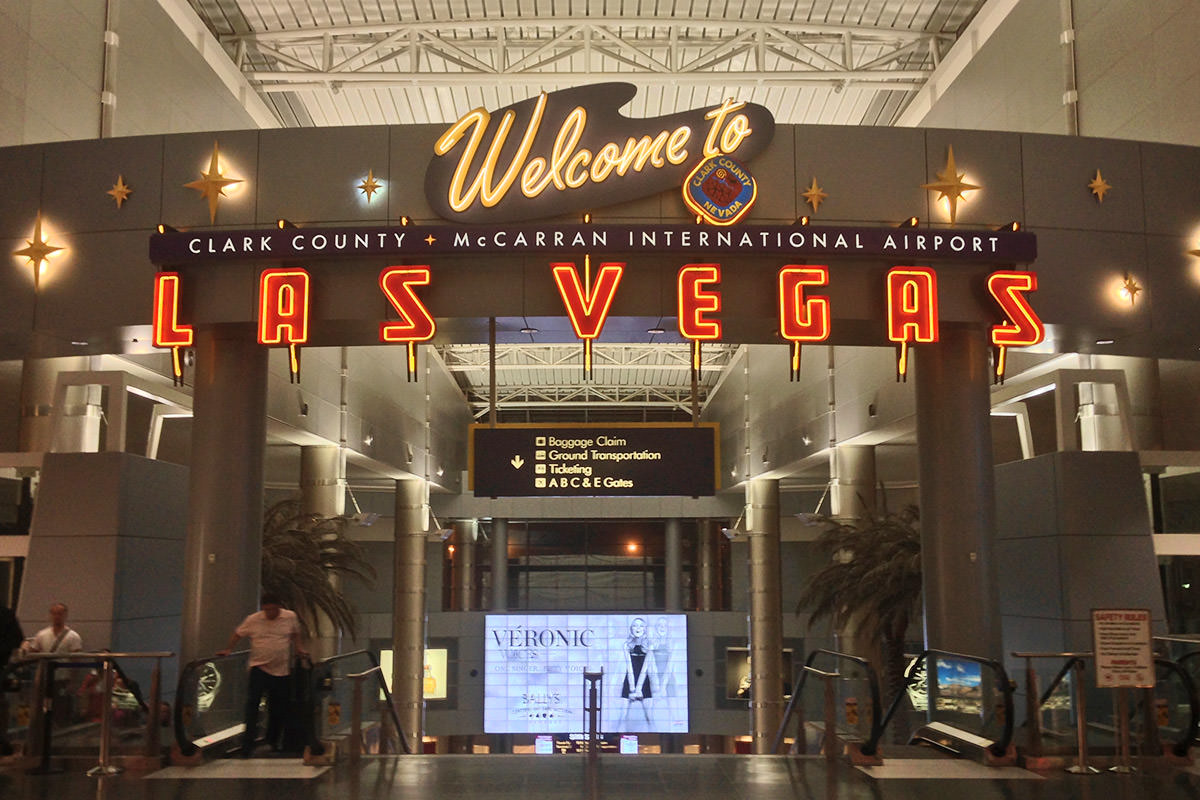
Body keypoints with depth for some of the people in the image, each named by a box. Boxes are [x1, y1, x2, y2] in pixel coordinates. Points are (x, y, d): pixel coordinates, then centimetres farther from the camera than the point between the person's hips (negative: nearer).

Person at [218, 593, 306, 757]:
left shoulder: (290, 617, 1)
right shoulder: (253, 620, -2)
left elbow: (296, 634, 18)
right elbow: (237, 634, 9)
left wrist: (299, 648, 9)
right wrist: (227, 650, 2)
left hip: (282, 670, 2)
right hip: (259, 668, -2)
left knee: (278, 708, 9)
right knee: (252, 703, -14)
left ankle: (273, 740, 30)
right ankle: (248, 743, -12)